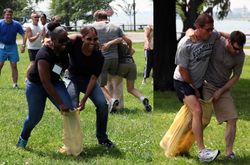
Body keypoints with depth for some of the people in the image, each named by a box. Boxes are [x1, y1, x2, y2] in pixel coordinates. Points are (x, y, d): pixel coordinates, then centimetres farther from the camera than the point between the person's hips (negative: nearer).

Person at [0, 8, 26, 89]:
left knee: (14, 66, 2)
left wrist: (23, 45, -9)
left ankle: (15, 84, 7)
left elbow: (23, 35, 1)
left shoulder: (16, 24, -4)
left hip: (12, 46, 1)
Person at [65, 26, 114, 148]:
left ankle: (102, 138, 7)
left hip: (88, 79, 2)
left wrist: (84, 99, -21)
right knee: (73, 107, -20)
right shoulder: (74, 42, -26)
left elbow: (93, 78, -18)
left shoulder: (98, 56, -22)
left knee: (102, 103, -13)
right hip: (73, 78, -2)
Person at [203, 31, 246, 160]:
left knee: (232, 119, -6)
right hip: (206, 85, -3)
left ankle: (229, 152, 0)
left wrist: (220, 91, -4)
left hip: (223, 88, 3)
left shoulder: (240, 55, -10)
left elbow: (236, 76, 1)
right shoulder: (215, 41, -18)